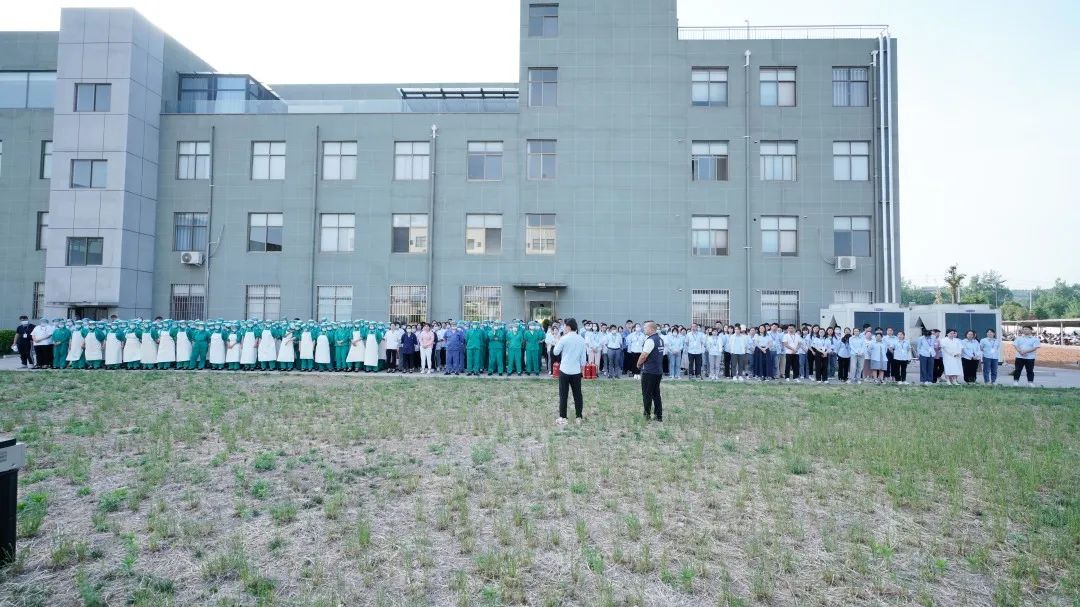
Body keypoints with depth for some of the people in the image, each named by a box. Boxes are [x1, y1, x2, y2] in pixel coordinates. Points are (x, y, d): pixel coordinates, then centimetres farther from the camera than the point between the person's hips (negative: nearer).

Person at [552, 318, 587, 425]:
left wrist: (558, 341, 11)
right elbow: (583, 357, 6)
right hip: (576, 371, 4)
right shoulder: (581, 340, 2)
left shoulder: (564, 339, -11)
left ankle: (562, 418, 6)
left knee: (563, 395, 3)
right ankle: (579, 417, 14)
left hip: (564, 370, -4)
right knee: (577, 394, 10)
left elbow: (555, 352, 0)